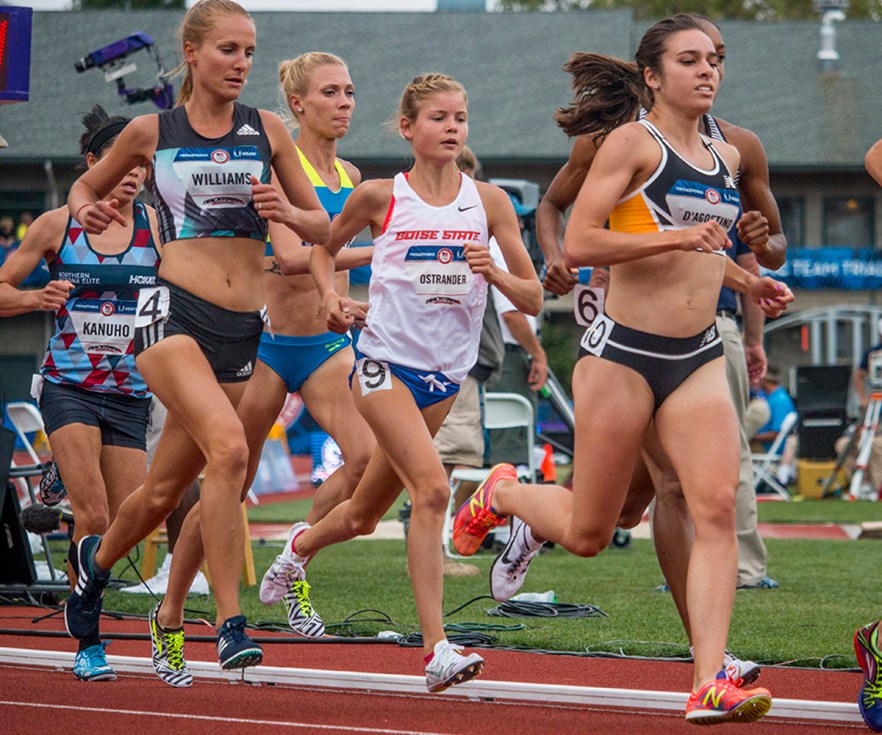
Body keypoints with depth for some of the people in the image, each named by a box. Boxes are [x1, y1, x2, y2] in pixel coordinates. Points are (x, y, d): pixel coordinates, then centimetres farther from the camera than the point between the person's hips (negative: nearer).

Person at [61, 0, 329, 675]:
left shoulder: (268, 131, 9)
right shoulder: (152, 132, 5)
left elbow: (322, 227, 14)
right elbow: (88, 185, 21)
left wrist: (287, 212, -7)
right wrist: (87, 211, -2)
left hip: (242, 331, 4)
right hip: (174, 314, -4)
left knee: (165, 493, 11)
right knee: (229, 447, -28)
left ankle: (98, 558, 44)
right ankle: (231, 626, -24)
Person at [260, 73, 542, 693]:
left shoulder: (489, 201, 1)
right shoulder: (380, 197, -3)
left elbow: (533, 299, 2)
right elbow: (324, 250, 16)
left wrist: (494, 273, -17)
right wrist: (332, 299, -2)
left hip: (446, 375, 4)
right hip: (385, 362, -4)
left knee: (364, 515, 15)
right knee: (432, 486, -25)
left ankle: (303, 543, 50)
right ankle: (437, 648, -26)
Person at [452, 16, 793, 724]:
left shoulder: (726, 157, 15)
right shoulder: (632, 142, -6)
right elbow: (578, 242, -15)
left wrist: (747, 282, 15)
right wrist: (676, 237, -22)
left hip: (699, 359, 5)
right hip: (624, 353, -5)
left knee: (718, 507, -14)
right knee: (587, 533, 4)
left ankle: (710, 683, -18)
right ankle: (501, 492, 37)